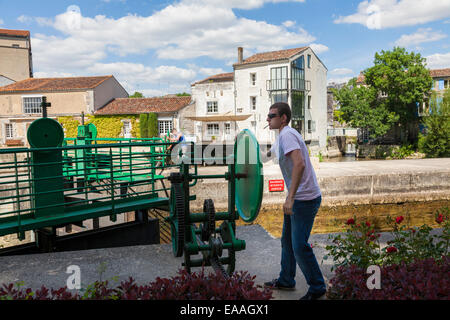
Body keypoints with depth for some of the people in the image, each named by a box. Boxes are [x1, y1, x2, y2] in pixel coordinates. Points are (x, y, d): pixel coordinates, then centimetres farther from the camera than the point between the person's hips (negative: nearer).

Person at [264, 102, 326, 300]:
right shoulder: (281, 137, 15)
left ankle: (317, 288, 12)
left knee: (299, 246, -5)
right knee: (287, 240, 18)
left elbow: (299, 164, -31)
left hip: (305, 199, -10)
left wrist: (290, 198, -32)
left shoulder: (287, 135, -17)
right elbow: (268, 154, 34)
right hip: (296, 198, 11)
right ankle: (286, 281, 32)